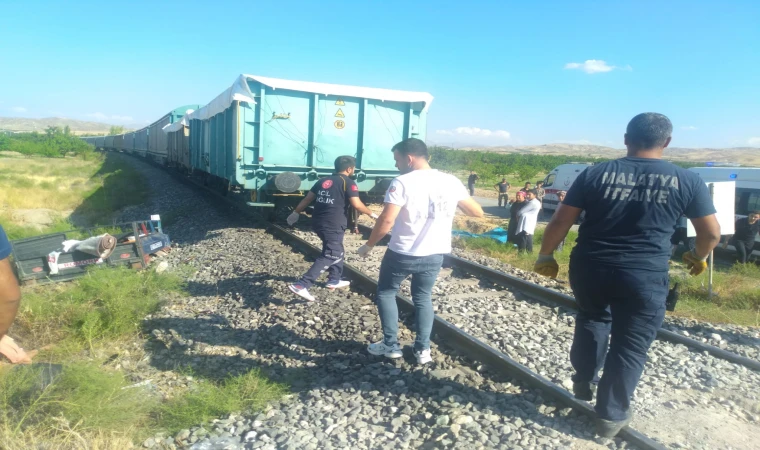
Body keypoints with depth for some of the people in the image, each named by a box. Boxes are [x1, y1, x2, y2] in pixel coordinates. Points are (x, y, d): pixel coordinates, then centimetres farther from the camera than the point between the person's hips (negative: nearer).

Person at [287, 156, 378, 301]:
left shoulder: (323, 180, 15)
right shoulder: (348, 183, -5)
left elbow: (307, 198, 17)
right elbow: (357, 204, -14)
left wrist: (296, 213, 26)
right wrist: (372, 214, -1)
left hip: (318, 222, 8)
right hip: (333, 226, -8)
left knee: (336, 250, 26)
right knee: (330, 256, -6)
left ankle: (334, 280, 35)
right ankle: (301, 285, -16)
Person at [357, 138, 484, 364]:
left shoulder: (402, 182, -15)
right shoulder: (451, 182, -1)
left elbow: (386, 221, -20)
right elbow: (478, 212, 8)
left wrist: (368, 245, -6)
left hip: (402, 253, -4)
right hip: (435, 254, 5)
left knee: (386, 293, 18)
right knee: (423, 297, 23)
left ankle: (391, 345, 19)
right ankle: (423, 349, 22)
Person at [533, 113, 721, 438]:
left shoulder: (595, 173, 1)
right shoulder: (686, 181, 1)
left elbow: (561, 221, 0)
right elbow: (712, 233, 9)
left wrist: (545, 256, 11)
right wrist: (698, 258, 28)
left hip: (589, 269, 2)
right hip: (645, 277, -1)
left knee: (592, 318, 31)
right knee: (630, 347, 14)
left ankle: (584, 381, 37)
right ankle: (611, 415, 26)